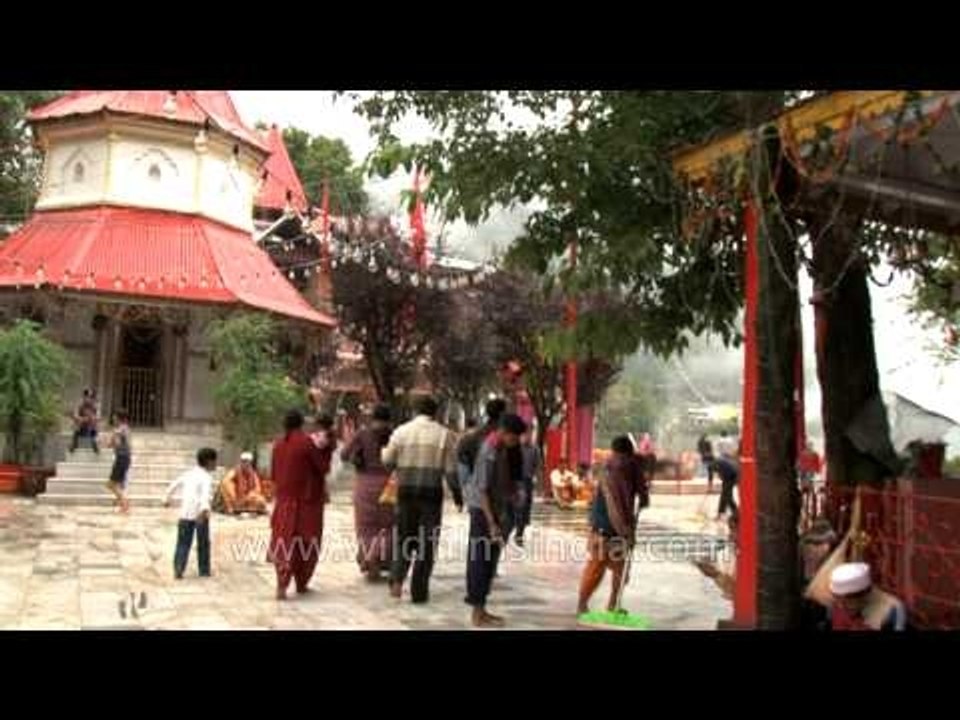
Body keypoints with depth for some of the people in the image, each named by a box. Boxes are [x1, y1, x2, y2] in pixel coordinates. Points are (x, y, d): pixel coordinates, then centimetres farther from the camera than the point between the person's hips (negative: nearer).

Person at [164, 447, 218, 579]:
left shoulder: (188, 474, 13)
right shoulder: (206, 477, -8)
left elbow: (174, 485, 24)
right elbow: (206, 493, -26)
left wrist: (167, 498, 41)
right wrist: (204, 509, -41)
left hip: (185, 514, 5)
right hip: (200, 514, -5)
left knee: (183, 543, 8)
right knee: (203, 543, 10)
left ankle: (178, 569, -5)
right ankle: (204, 571, 17)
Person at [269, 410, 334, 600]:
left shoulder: (278, 443, 2)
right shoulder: (307, 443, -13)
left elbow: (273, 474, 10)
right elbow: (323, 468, -7)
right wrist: (325, 448, 3)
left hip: (284, 500, 4)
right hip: (306, 501, -4)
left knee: (283, 542, 8)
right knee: (305, 543, 9)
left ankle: (282, 585, -1)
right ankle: (301, 583, 17)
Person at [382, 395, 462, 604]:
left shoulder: (401, 431, 2)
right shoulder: (444, 434, -1)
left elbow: (387, 462, 4)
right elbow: (451, 469, -1)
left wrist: (384, 451, 25)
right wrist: (458, 496, 7)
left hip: (406, 491, 2)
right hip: (431, 492, -1)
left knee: (403, 536, 15)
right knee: (427, 541, 7)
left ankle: (397, 578, -5)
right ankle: (419, 591, 9)